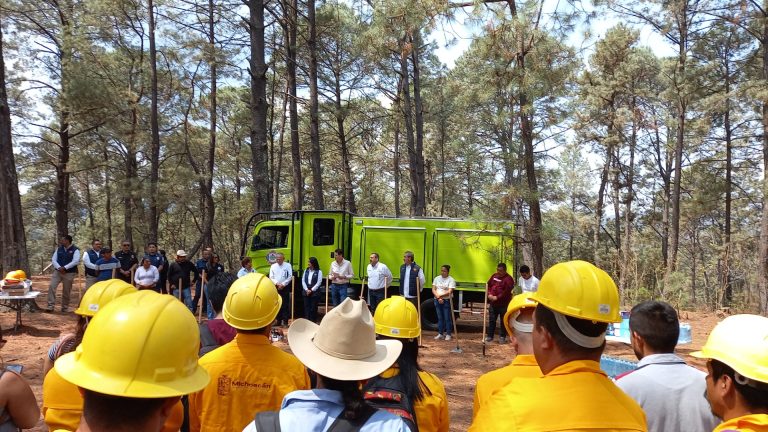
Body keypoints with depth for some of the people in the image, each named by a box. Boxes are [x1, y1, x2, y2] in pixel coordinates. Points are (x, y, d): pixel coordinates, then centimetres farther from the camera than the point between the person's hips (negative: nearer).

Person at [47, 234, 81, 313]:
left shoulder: (75, 250, -6)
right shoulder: (59, 249, 10)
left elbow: (75, 261, -16)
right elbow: (53, 259, 5)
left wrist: (65, 268, -22)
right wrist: (59, 268, -12)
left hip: (69, 273, -4)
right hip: (57, 272, 4)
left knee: (66, 291, 2)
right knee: (51, 287, -11)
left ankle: (65, 308, 15)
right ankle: (50, 306, -8)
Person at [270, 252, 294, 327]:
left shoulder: (288, 266, -1)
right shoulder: (273, 266, 9)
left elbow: (290, 277, -5)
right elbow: (271, 277, 6)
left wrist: (283, 284, -11)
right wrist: (277, 283, -9)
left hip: (285, 287, -3)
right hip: (276, 287, 3)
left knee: (285, 305, -5)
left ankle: (285, 321, -2)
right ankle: (279, 320, 16)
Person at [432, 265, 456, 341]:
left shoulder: (451, 280, -5)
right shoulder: (437, 278, 10)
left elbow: (450, 292, -14)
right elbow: (433, 290, 5)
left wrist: (440, 295, -17)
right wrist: (438, 297, -10)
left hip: (447, 301, -4)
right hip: (437, 301, 4)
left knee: (447, 318, -2)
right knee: (440, 318, 9)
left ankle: (448, 334, 7)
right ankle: (440, 334, 16)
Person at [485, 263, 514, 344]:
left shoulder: (508, 279, -11)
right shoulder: (494, 276, 9)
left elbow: (507, 291, -20)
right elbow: (488, 285, 15)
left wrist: (497, 297, -20)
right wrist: (489, 294, -2)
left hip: (503, 304, -5)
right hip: (493, 303, 6)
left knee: (503, 321, 4)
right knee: (491, 320, 11)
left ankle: (502, 337, 14)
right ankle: (489, 336, 20)